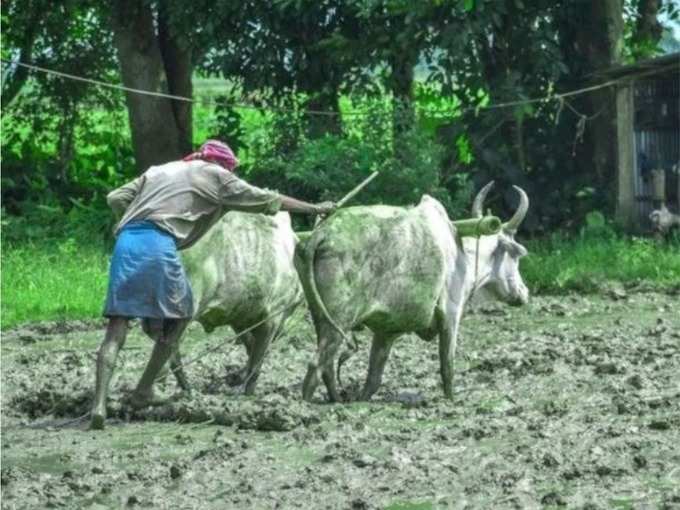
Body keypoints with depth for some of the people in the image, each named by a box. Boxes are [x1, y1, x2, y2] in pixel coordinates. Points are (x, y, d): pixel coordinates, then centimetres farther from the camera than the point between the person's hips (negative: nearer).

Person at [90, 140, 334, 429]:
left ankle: (99, 404, -15)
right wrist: (314, 209, 31)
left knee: (116, 329, 0)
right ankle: (143, 392, 15)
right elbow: (267, 200, 22)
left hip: (126, 240, 5)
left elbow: (116, 198, 22)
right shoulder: (216, 176, 18)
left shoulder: (158, 171, 32)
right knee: (178, 315, 17)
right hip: (159, 243, -5)